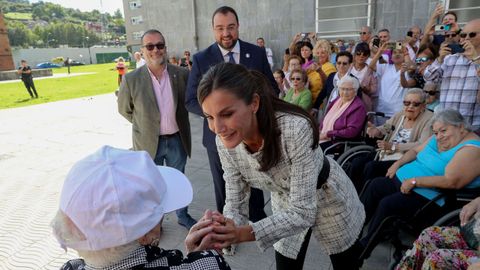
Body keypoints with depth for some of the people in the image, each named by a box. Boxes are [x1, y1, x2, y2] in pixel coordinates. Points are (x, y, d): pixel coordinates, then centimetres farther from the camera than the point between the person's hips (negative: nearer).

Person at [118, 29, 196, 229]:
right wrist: (144, 124, 4)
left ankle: (183, 215, 39)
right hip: (149, 142, -1)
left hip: (177, 139, 2)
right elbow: (124, 109, 2)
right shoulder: (131, 79, -12)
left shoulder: (181, 74, -8)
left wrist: (178, 121, 7)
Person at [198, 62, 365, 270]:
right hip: (286, 204, 3)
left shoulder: (295, 129, -40)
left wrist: (245, 233, -47)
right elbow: (235, 202, -15)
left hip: (327, 196, -3)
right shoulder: (224, 141, -23)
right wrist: (224, 229, -36)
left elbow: (303, 213, -36)